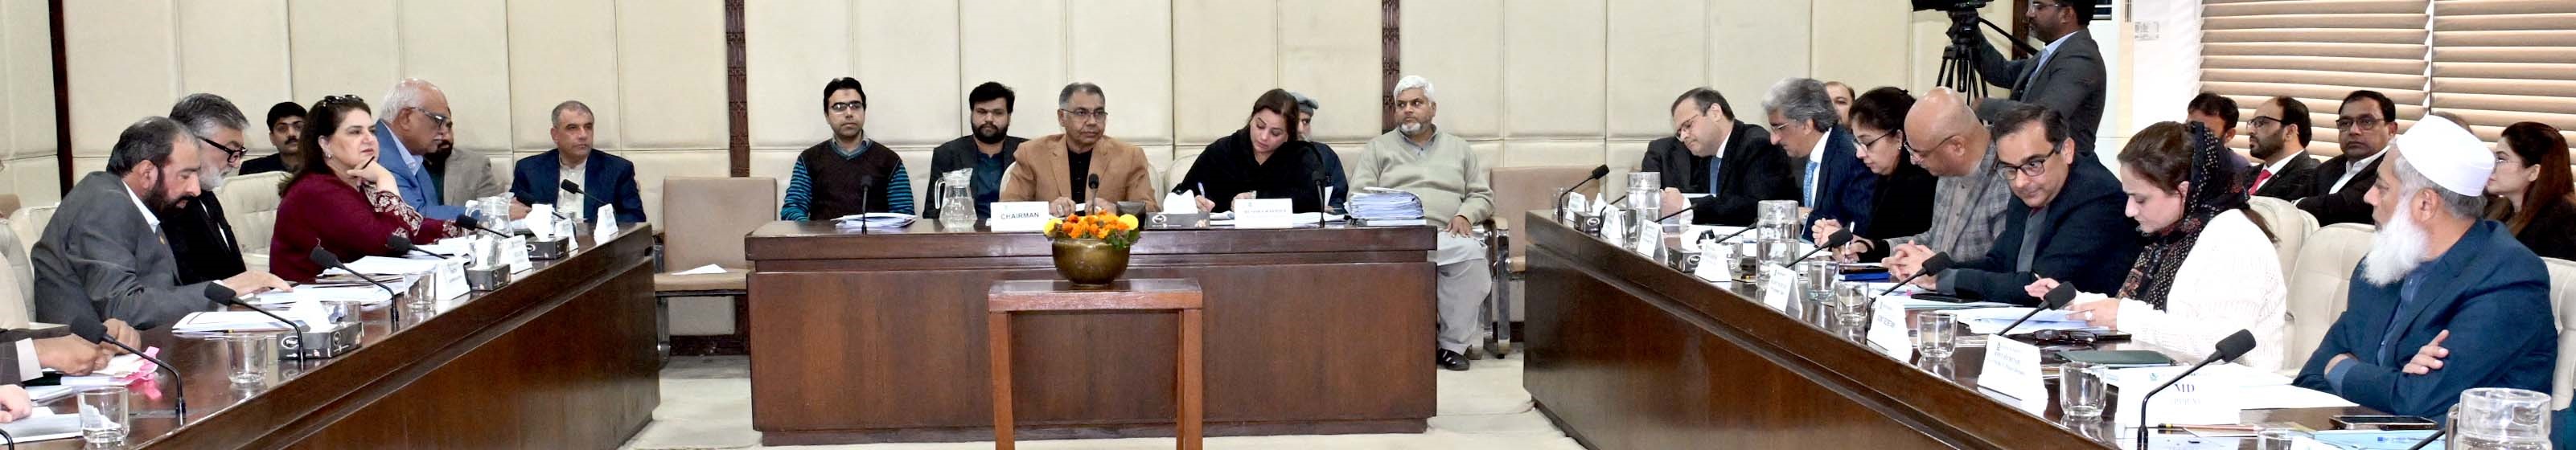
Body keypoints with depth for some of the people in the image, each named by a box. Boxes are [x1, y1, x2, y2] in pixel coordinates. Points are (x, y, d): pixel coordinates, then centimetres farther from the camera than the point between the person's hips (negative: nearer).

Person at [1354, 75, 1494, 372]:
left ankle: (1453, 344, -23)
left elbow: (1482, 195, 22)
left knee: (1471, 254, -36)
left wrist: (1465, 215, -1)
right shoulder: (1379, 148, 23)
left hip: (1445, 237, 1)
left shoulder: (1459, 149, 27)